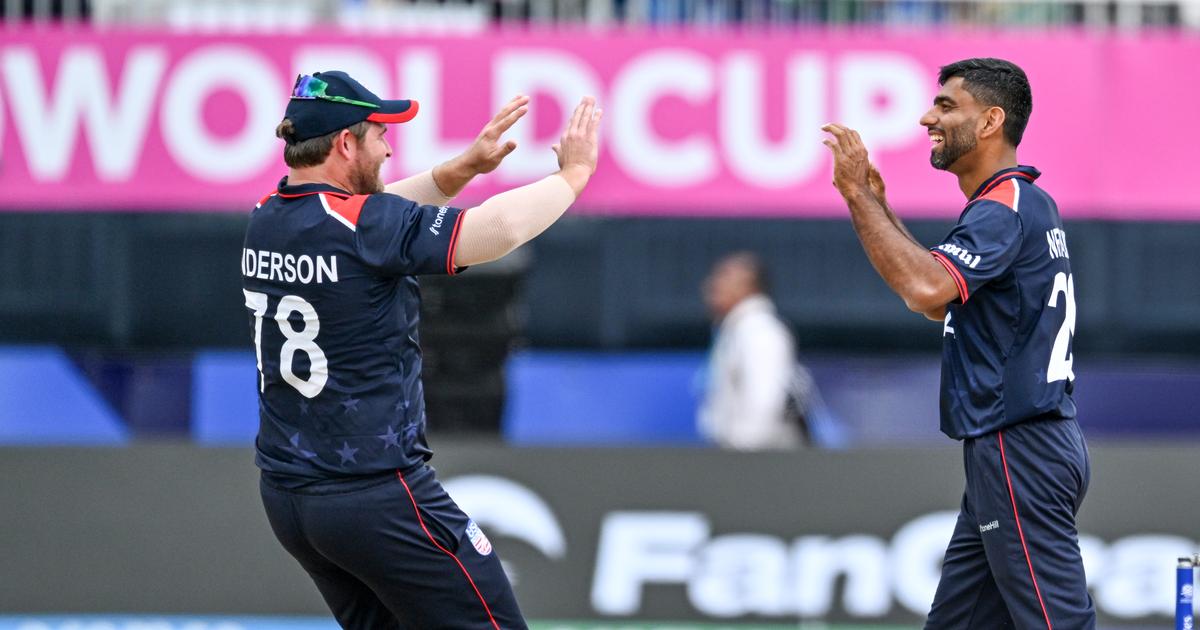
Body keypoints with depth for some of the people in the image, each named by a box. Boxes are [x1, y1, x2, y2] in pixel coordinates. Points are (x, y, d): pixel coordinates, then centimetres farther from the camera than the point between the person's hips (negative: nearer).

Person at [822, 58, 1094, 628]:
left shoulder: (1005, 210, -15)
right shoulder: (1024, 202, 18)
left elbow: (927, 288, -31)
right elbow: (938, 300, 28)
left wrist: (859, 193, -23)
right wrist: (876, 207, 20)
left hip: (1020, 454, -11)